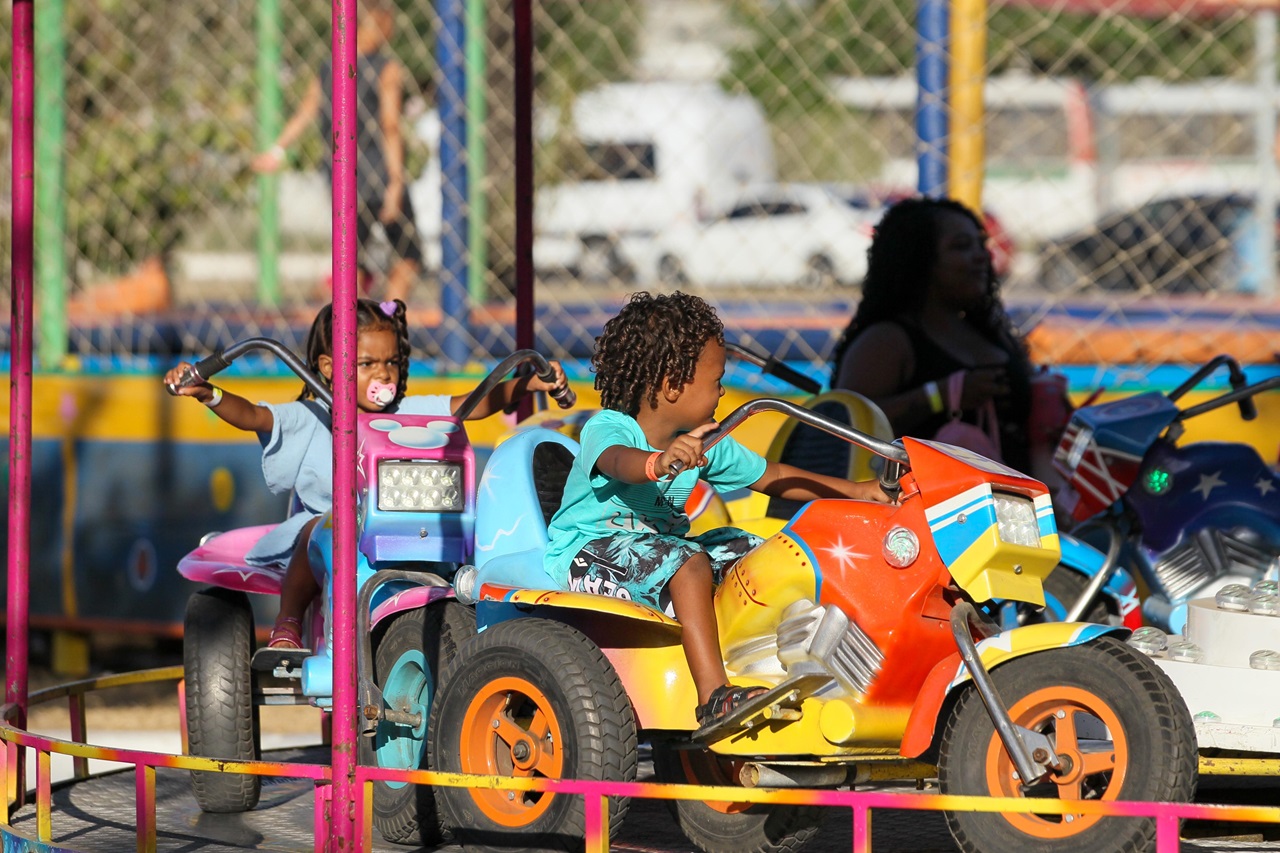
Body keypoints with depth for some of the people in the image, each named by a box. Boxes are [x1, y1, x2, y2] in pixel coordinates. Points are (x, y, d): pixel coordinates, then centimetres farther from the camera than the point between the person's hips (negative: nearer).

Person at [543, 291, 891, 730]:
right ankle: (714, 697, -40)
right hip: (587, 551, -9)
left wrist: (854, 491, 10)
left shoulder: (704, 444, 6)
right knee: (688, 563, -32)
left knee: (747, 550, 0)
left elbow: (767, 476, 14)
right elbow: (618, 461, -43)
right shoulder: (607, 428, -18)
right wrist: (660, 463, -66)